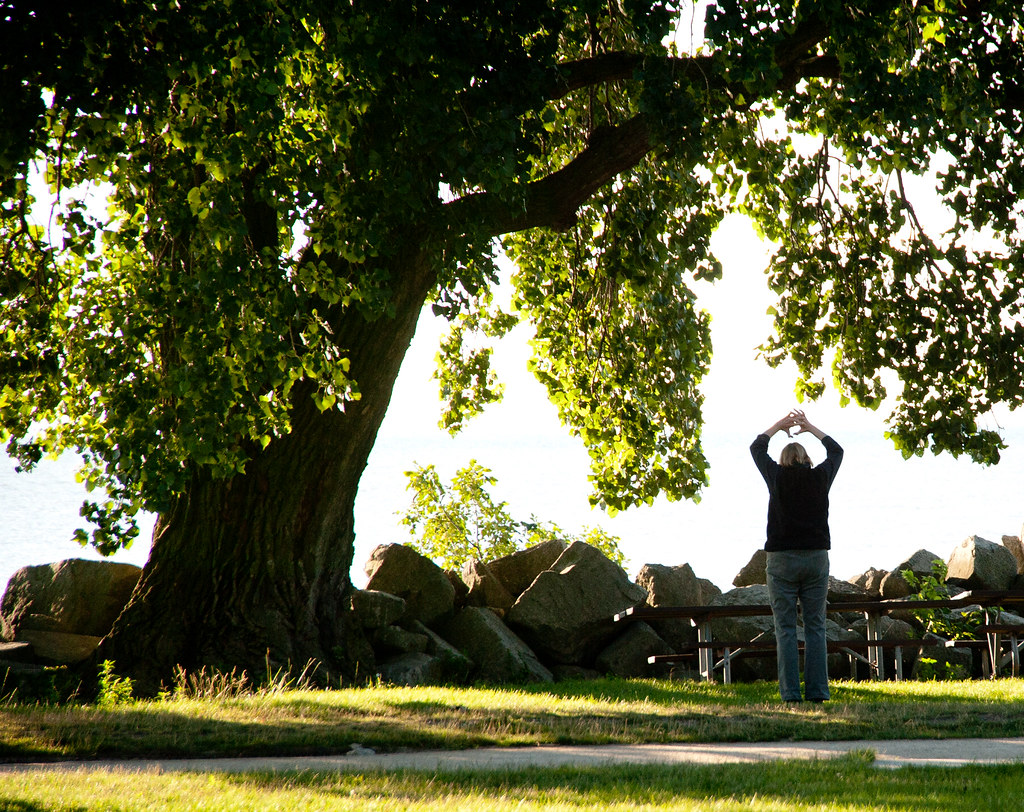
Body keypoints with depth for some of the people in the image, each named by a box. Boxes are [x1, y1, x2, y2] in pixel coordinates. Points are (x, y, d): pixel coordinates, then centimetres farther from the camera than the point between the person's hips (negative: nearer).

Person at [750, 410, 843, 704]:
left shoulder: (777, 476, 0)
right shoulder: (821, 477, 3)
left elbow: (756, 448, 18)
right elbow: (836, 451, 24)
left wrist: (779, 425, 29)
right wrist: (810, 428, 31)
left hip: (782, 560, -2)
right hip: (816, 558, 2)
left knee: (785, 629, -1)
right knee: (815, 627, 4)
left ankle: (790, 693, -7)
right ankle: (817, 691, -1)